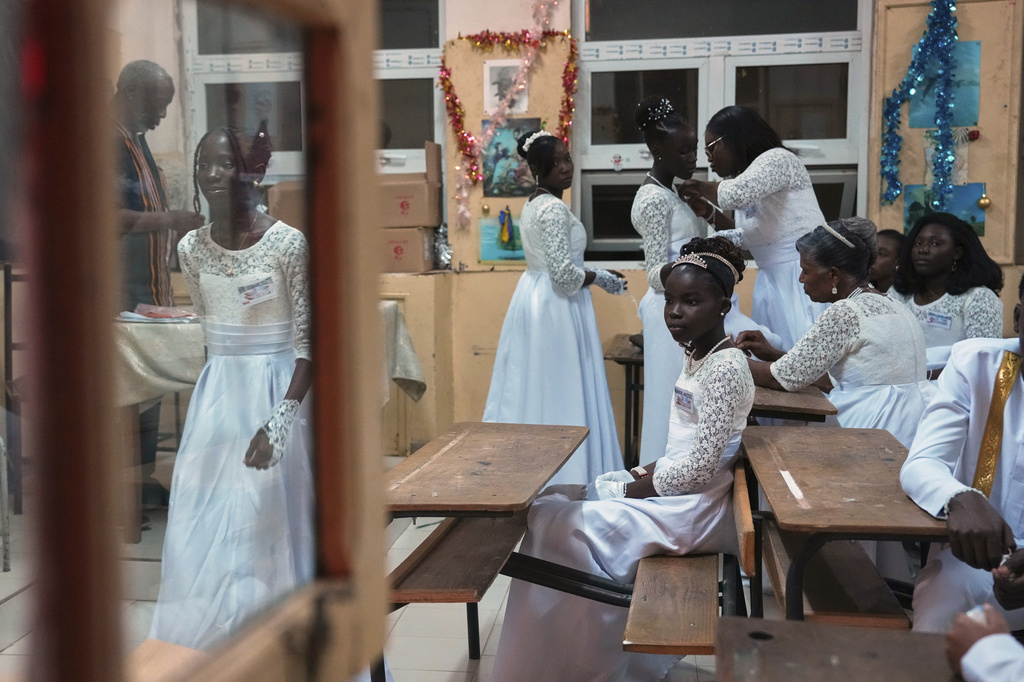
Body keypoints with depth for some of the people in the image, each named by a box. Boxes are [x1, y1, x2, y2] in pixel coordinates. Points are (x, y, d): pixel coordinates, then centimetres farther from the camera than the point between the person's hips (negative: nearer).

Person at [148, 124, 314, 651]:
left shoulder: (288, 244, -14)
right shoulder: (192, 249, 1)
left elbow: (309, 341, -16)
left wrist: (280, 418, -25)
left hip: (277, 392, -5)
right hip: (217, 392, 5)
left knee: (269, 522, 1)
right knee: (206, 523, 9)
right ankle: (209, 639, 23)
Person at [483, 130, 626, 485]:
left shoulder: (532, 204, 13)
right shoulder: (555, 209, -18)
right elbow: (563, 274, -23)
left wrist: (594, 274, 15)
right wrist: (600, 278, -8)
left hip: (532, 296, 10)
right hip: (556, 308, -10)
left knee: (531, 392, 12)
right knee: (561, 394, -4)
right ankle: (568, 478, 1)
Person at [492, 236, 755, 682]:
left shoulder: (725, 368, -20)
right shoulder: (697, 356, 10)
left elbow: (700, 467, -23)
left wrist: (645, 486, -10)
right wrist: (653, 470, 3)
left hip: (692, 509, -10)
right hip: (673, 487, 10)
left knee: (555, 524, -11)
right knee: (552, 501, 8)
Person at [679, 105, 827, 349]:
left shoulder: (777, 159, -9)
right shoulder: (742, 177, 16)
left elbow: (734, 194, -24)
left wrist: (698, 187, -5)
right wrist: (709, 213, 10)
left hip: (804, 277, -9)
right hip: (773, 281, 9)